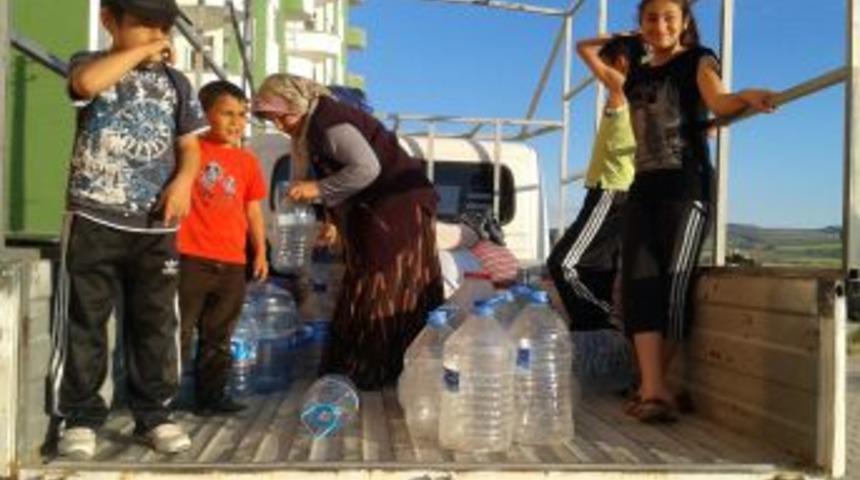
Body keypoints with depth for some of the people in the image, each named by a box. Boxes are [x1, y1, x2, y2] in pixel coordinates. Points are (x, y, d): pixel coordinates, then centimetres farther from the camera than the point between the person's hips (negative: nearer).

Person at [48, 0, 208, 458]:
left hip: (156, 224, 3)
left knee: (156, 323, 6)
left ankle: (153, 413, 17)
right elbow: (87, 83, -21)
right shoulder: (91, 62, 5)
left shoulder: (176, 81, 14)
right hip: (94, 219, -2)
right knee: (83, 322, 2)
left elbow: (189, 145, 12)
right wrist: (141, 51, -11)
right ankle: (79, 417, 12)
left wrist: (183, 180, -8)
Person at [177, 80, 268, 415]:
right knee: (179, 331, -2)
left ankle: (211, 395, 21)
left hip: (232, 263, 5)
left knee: (218, 337, 12)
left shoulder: (248, 161, 12)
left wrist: (260, 252, 10)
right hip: (190, 257, -4)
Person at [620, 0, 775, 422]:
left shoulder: (698, 61, 3)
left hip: (686, 185, -5)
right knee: (639, 281, -9)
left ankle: (654, 385, 4)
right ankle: (654, 391, -11)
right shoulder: (636, 77, 18)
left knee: (673, 283, -9)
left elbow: (718, 102, -18)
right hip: (643, 186, 5)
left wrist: (746, 97, -37)